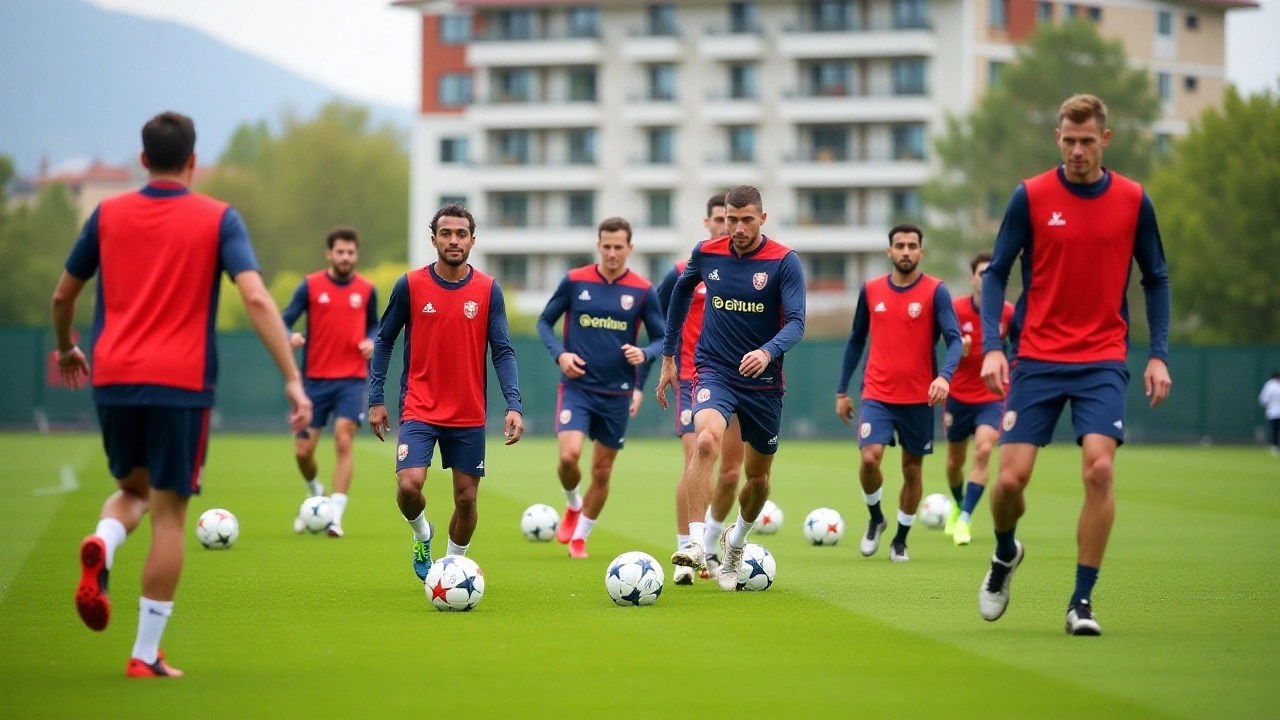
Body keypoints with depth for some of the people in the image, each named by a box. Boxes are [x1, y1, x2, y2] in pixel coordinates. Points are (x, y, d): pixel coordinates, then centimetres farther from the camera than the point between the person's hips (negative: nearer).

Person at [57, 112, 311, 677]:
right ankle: (146, 654, 2)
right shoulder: (218, 220, 0)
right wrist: (293, 379, -15)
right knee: (168, 512, 4)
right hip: (181, 382, -3)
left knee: (134, 488, 24)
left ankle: (101, 546, -11)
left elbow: (63, 295, 17)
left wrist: (66, 349, 37)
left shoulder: (108, 215, 8)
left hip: (113, 379, 3)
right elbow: (256, 298, -13)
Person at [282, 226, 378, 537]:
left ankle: (335, 516, -13)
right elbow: (285, 320, -3)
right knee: (303, 451, 2)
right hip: (316, 379, 0)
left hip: (352, 379, 0)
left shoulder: (366, 290, 4)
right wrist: (291, 337, -25)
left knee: (343, 441, -15)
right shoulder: (311, 285, -2)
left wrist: (371, 342, -4)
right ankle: (315, 494, 34)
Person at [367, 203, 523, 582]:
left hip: (469, 416, 2)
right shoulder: (410, 286, -3)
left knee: (466, 498, 4)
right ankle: (422, 534, 13)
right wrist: (376, 399, 1)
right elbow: (384, 341, 5)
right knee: (409, 485, -19)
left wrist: (514, 405, -13)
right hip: (419, 410, -2)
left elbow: (503, 352, -2)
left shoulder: (488, 290, -1)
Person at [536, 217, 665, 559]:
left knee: (602, 472, 8)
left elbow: (662, 338, 4)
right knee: (569, 455, -20)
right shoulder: (575, 281, -3)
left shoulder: (642, 291, -2)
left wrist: (644, 353, -18)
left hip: (617, 393, 1)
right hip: (577, 387, -1)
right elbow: (545, 321, 6)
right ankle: (572, 505, 13)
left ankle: (579, 537, 27)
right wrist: (559, 353, -11)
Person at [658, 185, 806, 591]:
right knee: (707, 440, -31)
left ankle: (736, 541, 43)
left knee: (758, 476, 12)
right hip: (715, 371, 0)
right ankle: (696, 545, -35)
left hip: (763, 381, 0)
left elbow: (796, 323, -17)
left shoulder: (784, 262, -9)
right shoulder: (706, 253, -1)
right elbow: (682, 291, 19)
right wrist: (669, 355, 22)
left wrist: (768, 352, -38)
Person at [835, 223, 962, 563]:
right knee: (870, 457, -18)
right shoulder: (871, 290, 5)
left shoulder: (935, 292, -4)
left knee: (912, 470, 7)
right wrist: (842, 390, 14)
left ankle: (900, 540, 24)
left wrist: (944, 375, -32)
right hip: (877, 395, 1)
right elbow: (856, 341, 15)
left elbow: (954, 340, -12)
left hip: (919, 398, -1)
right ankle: (875, 518, 9)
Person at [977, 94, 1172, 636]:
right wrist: (991, 346, -9)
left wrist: (1158, 354, 2)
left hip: (1103, 361, 0)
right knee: (1011, 477, -6)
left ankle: (1082, 601, -7)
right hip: (1037, 360, 0)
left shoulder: (1133, 201, 2)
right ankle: (1005, 555, 28)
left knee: (1099, 468, -18)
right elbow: (997, 273, 3)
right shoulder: (1031, 197, -2)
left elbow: (1155, 280, 11)